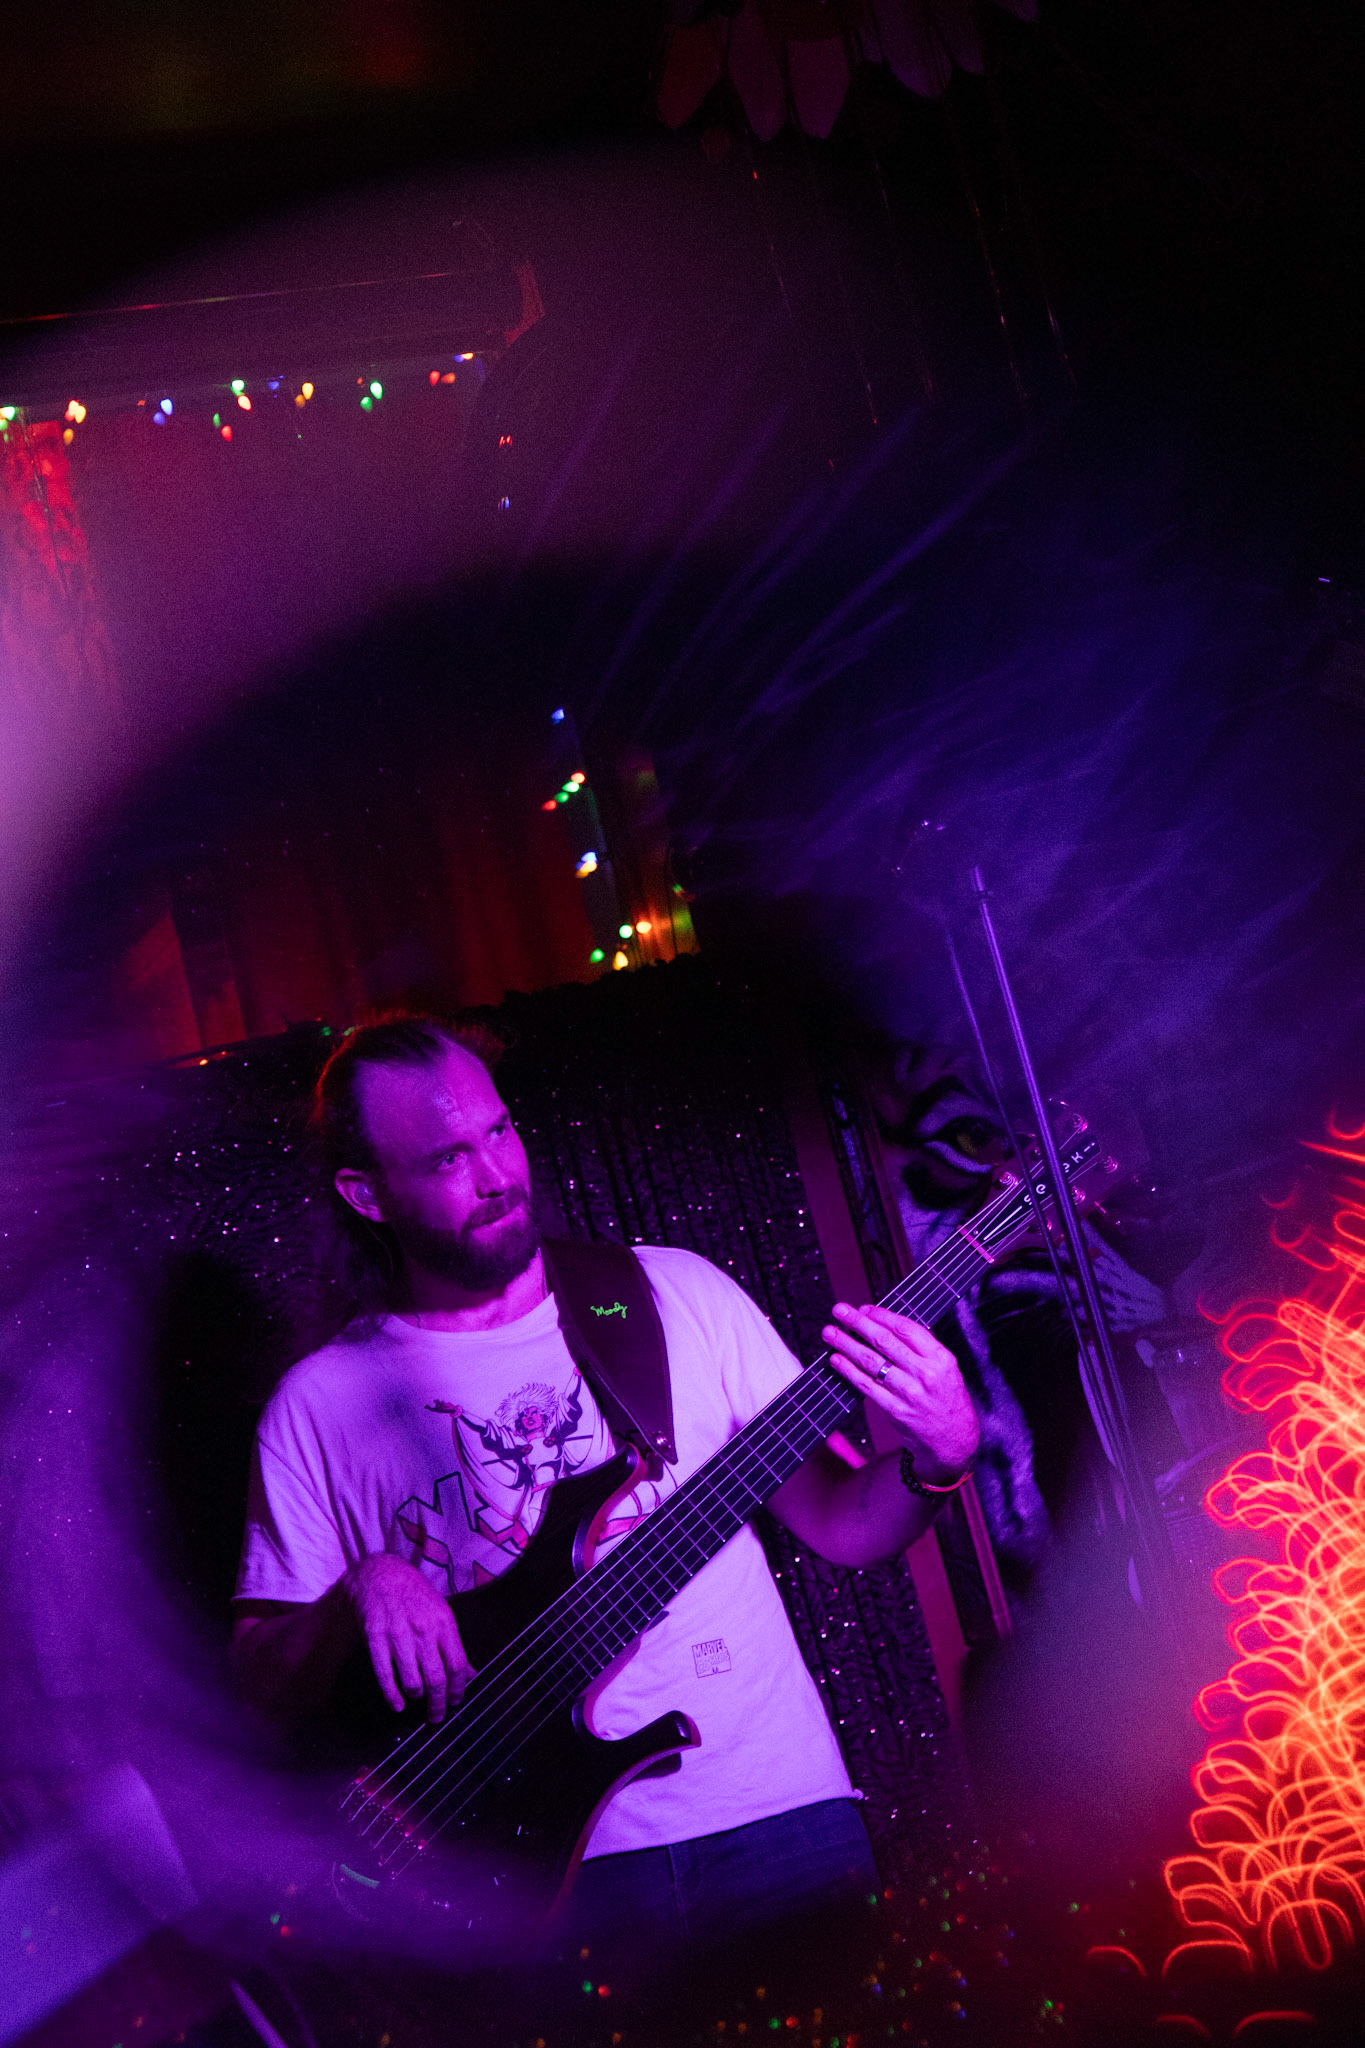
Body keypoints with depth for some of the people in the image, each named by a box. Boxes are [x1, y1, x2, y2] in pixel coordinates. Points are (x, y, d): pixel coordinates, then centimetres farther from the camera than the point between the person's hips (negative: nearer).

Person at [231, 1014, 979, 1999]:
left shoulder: (676, 1294, 4)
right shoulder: (322, 1403, 1)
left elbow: (841, 1525, 6)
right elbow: (266, 1684, 4)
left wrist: (939, 1459, -13)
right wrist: (358, 1593, -15)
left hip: (777, 1814, 2)